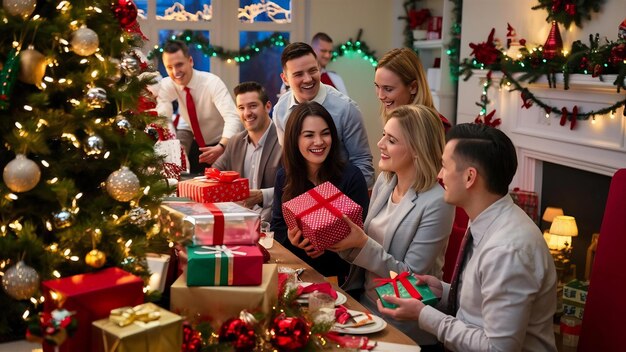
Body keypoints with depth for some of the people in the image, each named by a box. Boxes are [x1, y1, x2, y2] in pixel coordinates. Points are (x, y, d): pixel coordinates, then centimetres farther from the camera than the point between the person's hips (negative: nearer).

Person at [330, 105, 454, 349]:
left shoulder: (436, 203, -20)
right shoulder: (384, 180, 2)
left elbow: (410, 276, -17)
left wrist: (362, 244, -25)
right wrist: (340, 239, -10)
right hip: (365, 303, 6)